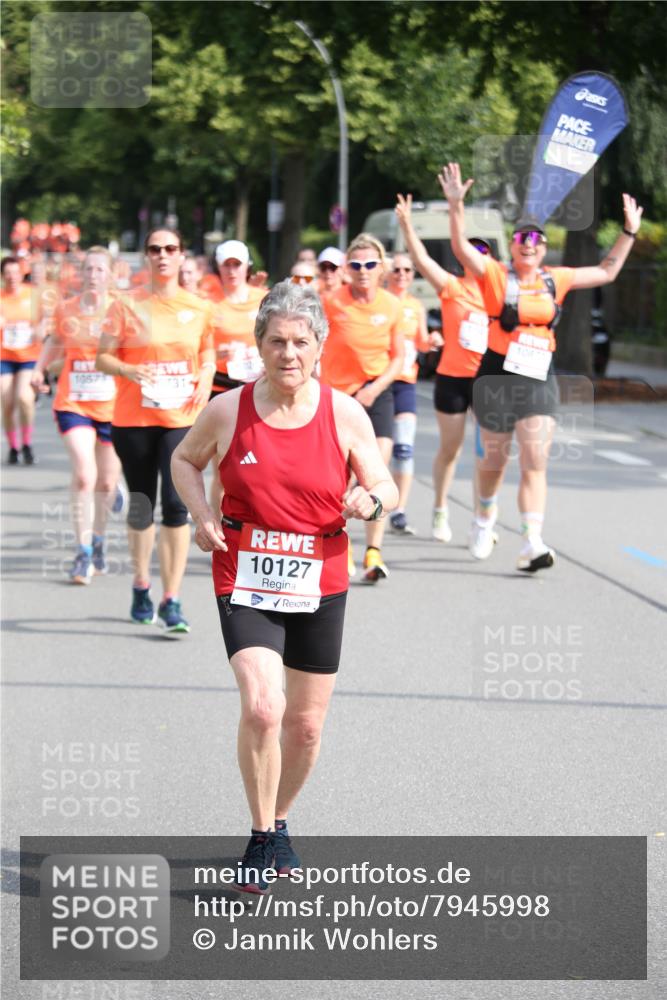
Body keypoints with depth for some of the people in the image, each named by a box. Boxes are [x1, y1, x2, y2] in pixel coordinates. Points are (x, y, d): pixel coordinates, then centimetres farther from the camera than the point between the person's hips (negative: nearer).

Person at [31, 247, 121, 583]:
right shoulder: (65, 309, 0)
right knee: (84, 474, -17)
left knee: (106, 481, 11)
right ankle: (84, 551, -11)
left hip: (112, 405, 0)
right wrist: (40, 369, 6)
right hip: (73, 404, 0)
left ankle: (98, 540, 37)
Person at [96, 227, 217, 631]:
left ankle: (172, 601, -10)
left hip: (182, 419, 0)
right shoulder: (127, 305, 0)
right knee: (141, 506, 11)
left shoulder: (199, 308, 5)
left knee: (176, 505, -12)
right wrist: (128, 370, -18)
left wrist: (206, 378, -4)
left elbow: (209, 356, 18)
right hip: (134, 419, 0)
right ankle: (142, 586, 32)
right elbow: (103, 357, 2)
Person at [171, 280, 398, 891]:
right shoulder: (228, 411, -5)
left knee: (306, 723, 10)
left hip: (320, 585, 2)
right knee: (262, 708, -20)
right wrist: (203, 516, -5)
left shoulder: (345, 414, -4)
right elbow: (185, 460, 13)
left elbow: (385, 487, 4)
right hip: (245, 584, -2)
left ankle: (279, 823, 37)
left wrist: (370, 502, -20)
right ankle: (261, 839, -2)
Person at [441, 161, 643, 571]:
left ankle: (532, 544, -17)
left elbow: (606, 272, 20)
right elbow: (462, 247, -17)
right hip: (497, 378, -2)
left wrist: (629, 233, 17)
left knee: (536, 463, -10)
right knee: (495, 458, 12)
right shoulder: (496, 275, -2)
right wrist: (456, 205, -29)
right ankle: (486, 515, 41)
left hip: (540, 380, 2)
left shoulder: (555, 279, 9)